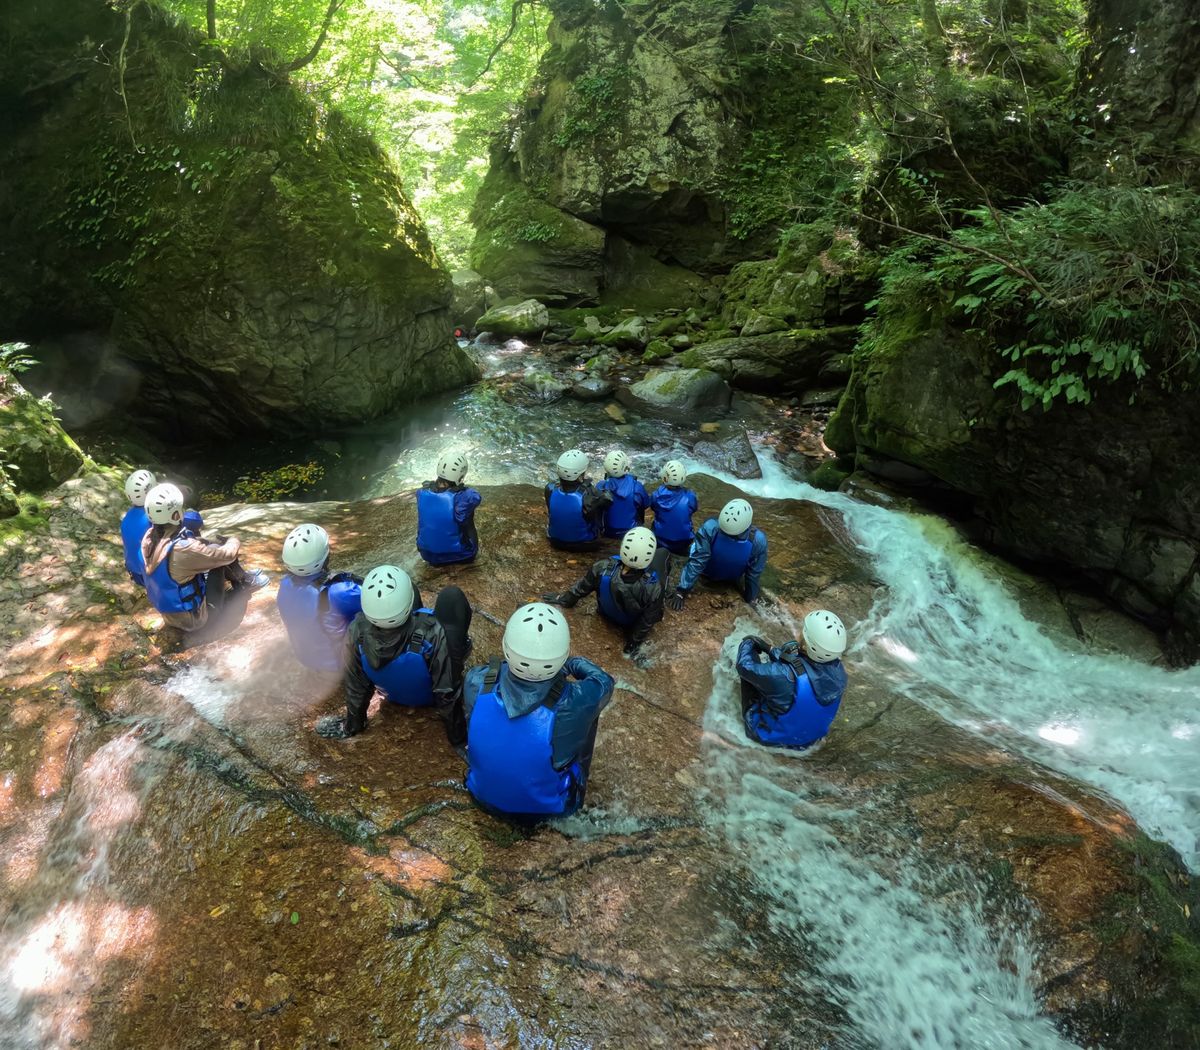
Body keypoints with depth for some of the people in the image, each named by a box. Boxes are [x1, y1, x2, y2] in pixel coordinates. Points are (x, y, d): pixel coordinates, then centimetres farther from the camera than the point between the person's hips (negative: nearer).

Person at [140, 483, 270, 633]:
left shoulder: (149, 538, -10)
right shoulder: (183, 549, -34)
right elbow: (227, 554, -21)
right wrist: (234, 542, 0)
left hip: (169, 614, 8)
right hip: (193, 619, -8)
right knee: (221, 556, -6)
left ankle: (239, 577, 30)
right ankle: (244, 582, 20)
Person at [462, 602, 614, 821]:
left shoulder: (476, 681, -30)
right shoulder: (573, 703, -36)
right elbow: (604, 682, -11)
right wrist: (574, 663, 5)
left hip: (483, 794, 3)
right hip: (547, 807, -2)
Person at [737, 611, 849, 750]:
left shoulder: (785, 676, -41)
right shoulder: (838, 670, -24)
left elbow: (745, 666, -22)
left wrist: (747, 643, 0)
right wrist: (770, 650, 11)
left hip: (772, 737, -5)